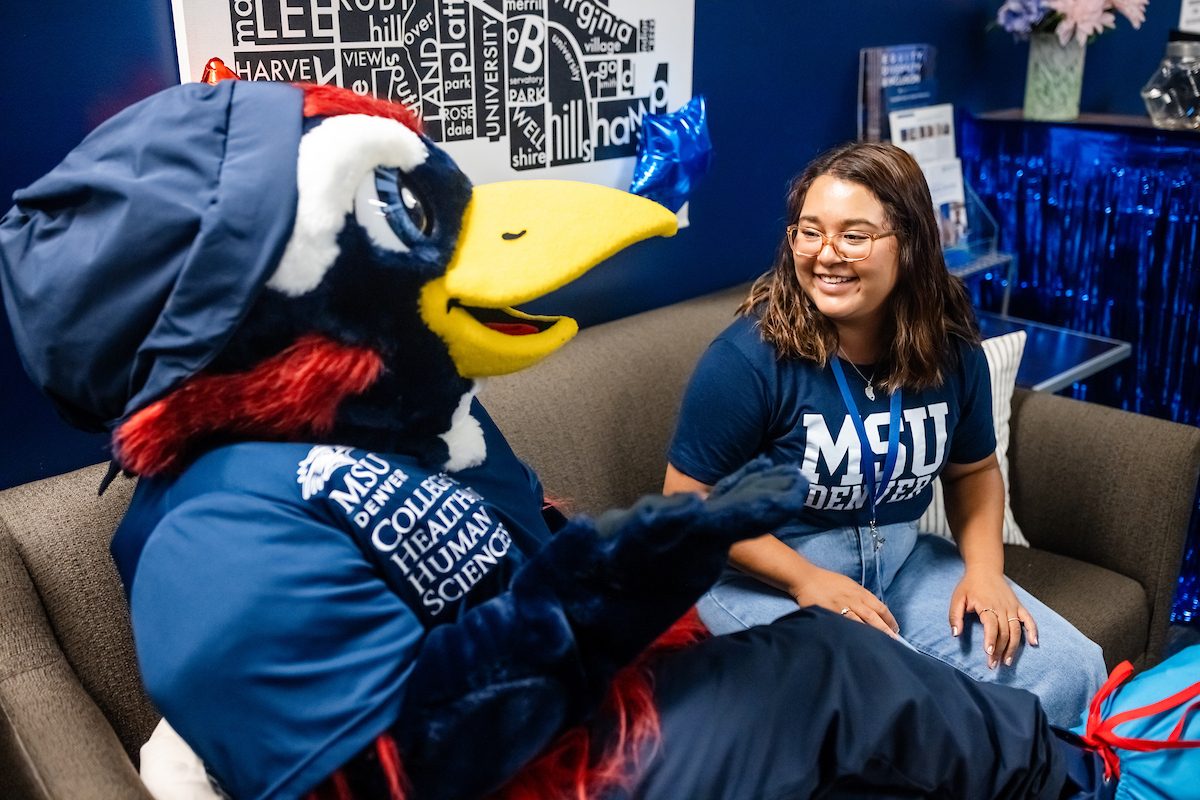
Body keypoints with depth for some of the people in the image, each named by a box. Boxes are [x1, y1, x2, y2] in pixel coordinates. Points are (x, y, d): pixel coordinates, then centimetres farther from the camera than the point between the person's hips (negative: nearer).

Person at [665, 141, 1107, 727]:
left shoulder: (952, 350, -4)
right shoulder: (750, 357, -21)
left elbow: (973, 469, 12)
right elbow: (688, 500, -15)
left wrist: (984, 569, -5)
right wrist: (807, 580, -21)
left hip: (901, 561, 6)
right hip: (768, 573, -5)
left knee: (1071, 672, -3)